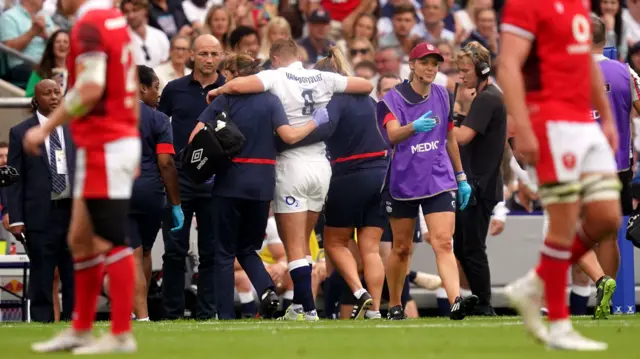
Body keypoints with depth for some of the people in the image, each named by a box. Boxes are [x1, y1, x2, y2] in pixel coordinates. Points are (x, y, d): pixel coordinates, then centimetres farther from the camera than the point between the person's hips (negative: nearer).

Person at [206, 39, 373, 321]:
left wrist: (216, 91, 0)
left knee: (295, 247, -2)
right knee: (301, 243, 16)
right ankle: (299, 304, 17)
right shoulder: (324, 78, 6)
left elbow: (237, 86, -20)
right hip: (321, 165, 5)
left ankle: (309, 309, -9)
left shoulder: (276, 77, -6)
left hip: (291, 166, -5)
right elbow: (366, 86, 12)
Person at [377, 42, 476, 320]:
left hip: (439, 180, 2)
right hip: (402, 181, -2)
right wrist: (413, 127, -46)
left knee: (443, 243, -13)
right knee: (401, 248, 10)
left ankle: (456, 302, -28)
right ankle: (394, 306, 26)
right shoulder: (393, 99, -7)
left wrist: (461, 177, 18)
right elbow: (392, 134, -26)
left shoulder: (442, 96, 6)